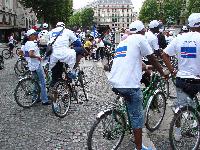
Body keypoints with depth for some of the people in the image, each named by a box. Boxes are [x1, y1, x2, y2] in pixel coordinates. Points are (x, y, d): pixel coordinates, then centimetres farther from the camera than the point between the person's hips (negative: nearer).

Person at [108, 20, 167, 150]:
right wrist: (163, 73, 20)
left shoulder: (124, 41, 22)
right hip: (129, 84, -7)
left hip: (114, 82, 8)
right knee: (138, 117, 4)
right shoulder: (140, 38, 1)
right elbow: (152, 59, 5)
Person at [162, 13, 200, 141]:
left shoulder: (179, 38, 2)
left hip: (181, 79, 4)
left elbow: (164, 55, 4)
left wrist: (171, 70, 8)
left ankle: (178, 131, 25)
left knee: (180, 107, 14)